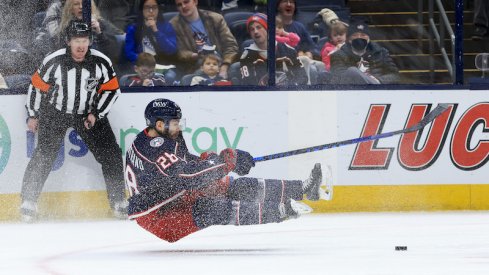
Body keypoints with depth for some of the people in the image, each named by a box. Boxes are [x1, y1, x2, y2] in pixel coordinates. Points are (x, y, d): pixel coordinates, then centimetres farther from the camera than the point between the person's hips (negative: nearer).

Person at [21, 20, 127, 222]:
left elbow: (111, 90, -4)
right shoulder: (54, 62, -19)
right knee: (44, 154, -13)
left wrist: (96, 114, -12)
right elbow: (37, 86, -6)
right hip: (54, 114, -2)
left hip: (88, 114, 2)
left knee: (110, 154, -3)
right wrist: (33, 115, 0)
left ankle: (118, 201, 9)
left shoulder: (101, 63, -15)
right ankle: (28, 201, -4)